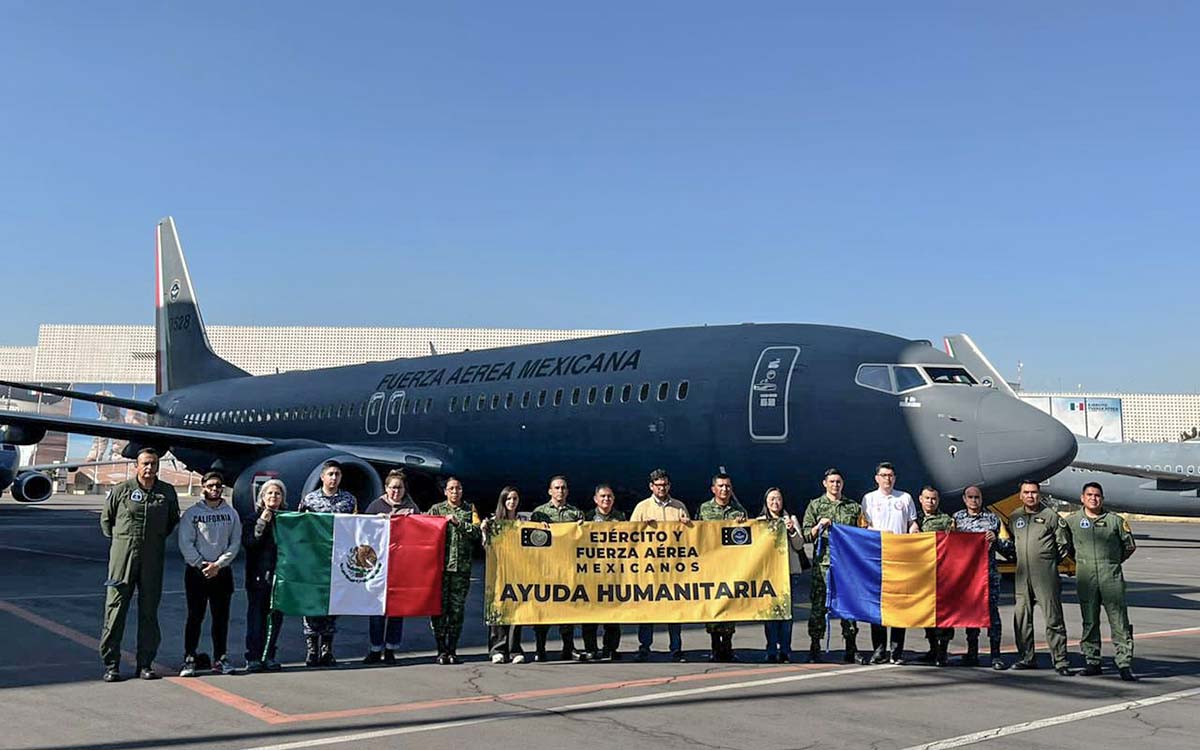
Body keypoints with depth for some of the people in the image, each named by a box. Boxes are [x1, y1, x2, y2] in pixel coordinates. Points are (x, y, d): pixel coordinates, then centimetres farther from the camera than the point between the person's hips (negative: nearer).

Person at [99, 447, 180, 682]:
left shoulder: (167, 492, 6)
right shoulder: (121, 490, -1)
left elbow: (173, 520, 22)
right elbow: (106, 519, 12)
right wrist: (119, 540, 8)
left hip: (153, 559, 2)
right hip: (122, 557, -2)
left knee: (149, 611, 5)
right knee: (115, 609, -2)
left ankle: (145, 664, 13)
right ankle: (111, 665, 6)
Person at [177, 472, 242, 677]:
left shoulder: (231, 514, 8)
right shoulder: (192, 513, 2)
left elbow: (235, 544, 3)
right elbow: (185, 544, -4)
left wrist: (218, 564, -9)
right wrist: (201, 564, -12)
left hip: (222, 572, 2)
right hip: (196, 571, -2)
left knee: (221, 617, 5)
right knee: (195, 616, -1)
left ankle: (219, 659, 13)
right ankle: (189, 660, 4)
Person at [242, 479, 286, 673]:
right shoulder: (253, 519, 5)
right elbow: (248, 543, -9)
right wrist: (262, 524, -14)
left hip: (280, 574, 2)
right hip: (258, 575, -2)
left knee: (276, 616, 4)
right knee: (257, 616, -2)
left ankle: (269, 656, 13)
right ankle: (253, 657, 4)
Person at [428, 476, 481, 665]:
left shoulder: (470, 509, 12)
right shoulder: (437, 509, 11)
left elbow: (477, 531, -1)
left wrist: (458, 523, -10)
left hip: (462, 567, 1)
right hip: (440, 565, -1)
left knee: (457, 608, 3)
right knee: (439, 607, -3)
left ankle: (452, 650, 11)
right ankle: (441, 650, 4)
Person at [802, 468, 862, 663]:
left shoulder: (854, 507, 15)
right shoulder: (815, 505, 10)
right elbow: (805, 535, 4)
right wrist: (819, 526, -12)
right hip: (823, 561, -2)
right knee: (819, 604, -3)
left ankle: (851, 649, 8)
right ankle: (815, 647, 3)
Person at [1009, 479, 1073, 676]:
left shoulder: (1051, 516, -2)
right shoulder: (1015, 517, 11)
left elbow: (1064, 544, 5)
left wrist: (1050, 561, 6)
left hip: (1046, 576, -5)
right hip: (1022, 575, 5)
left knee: (1053, 618, -4)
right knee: (1021, 618, 8)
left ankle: (1060, 661, 1)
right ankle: (1026, 658, 18)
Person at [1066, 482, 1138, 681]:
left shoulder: (1115, 520, 6)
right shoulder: (1072, 520, 7)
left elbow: (1129, 546, 16)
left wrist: (1113, 561, 14)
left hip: (1111, 577, -1)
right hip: (1085, 577, 1)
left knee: (1119, 621, -3)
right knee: (1089, 621, 6)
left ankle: (1124, 663, 0)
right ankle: (1092, 661, 14)